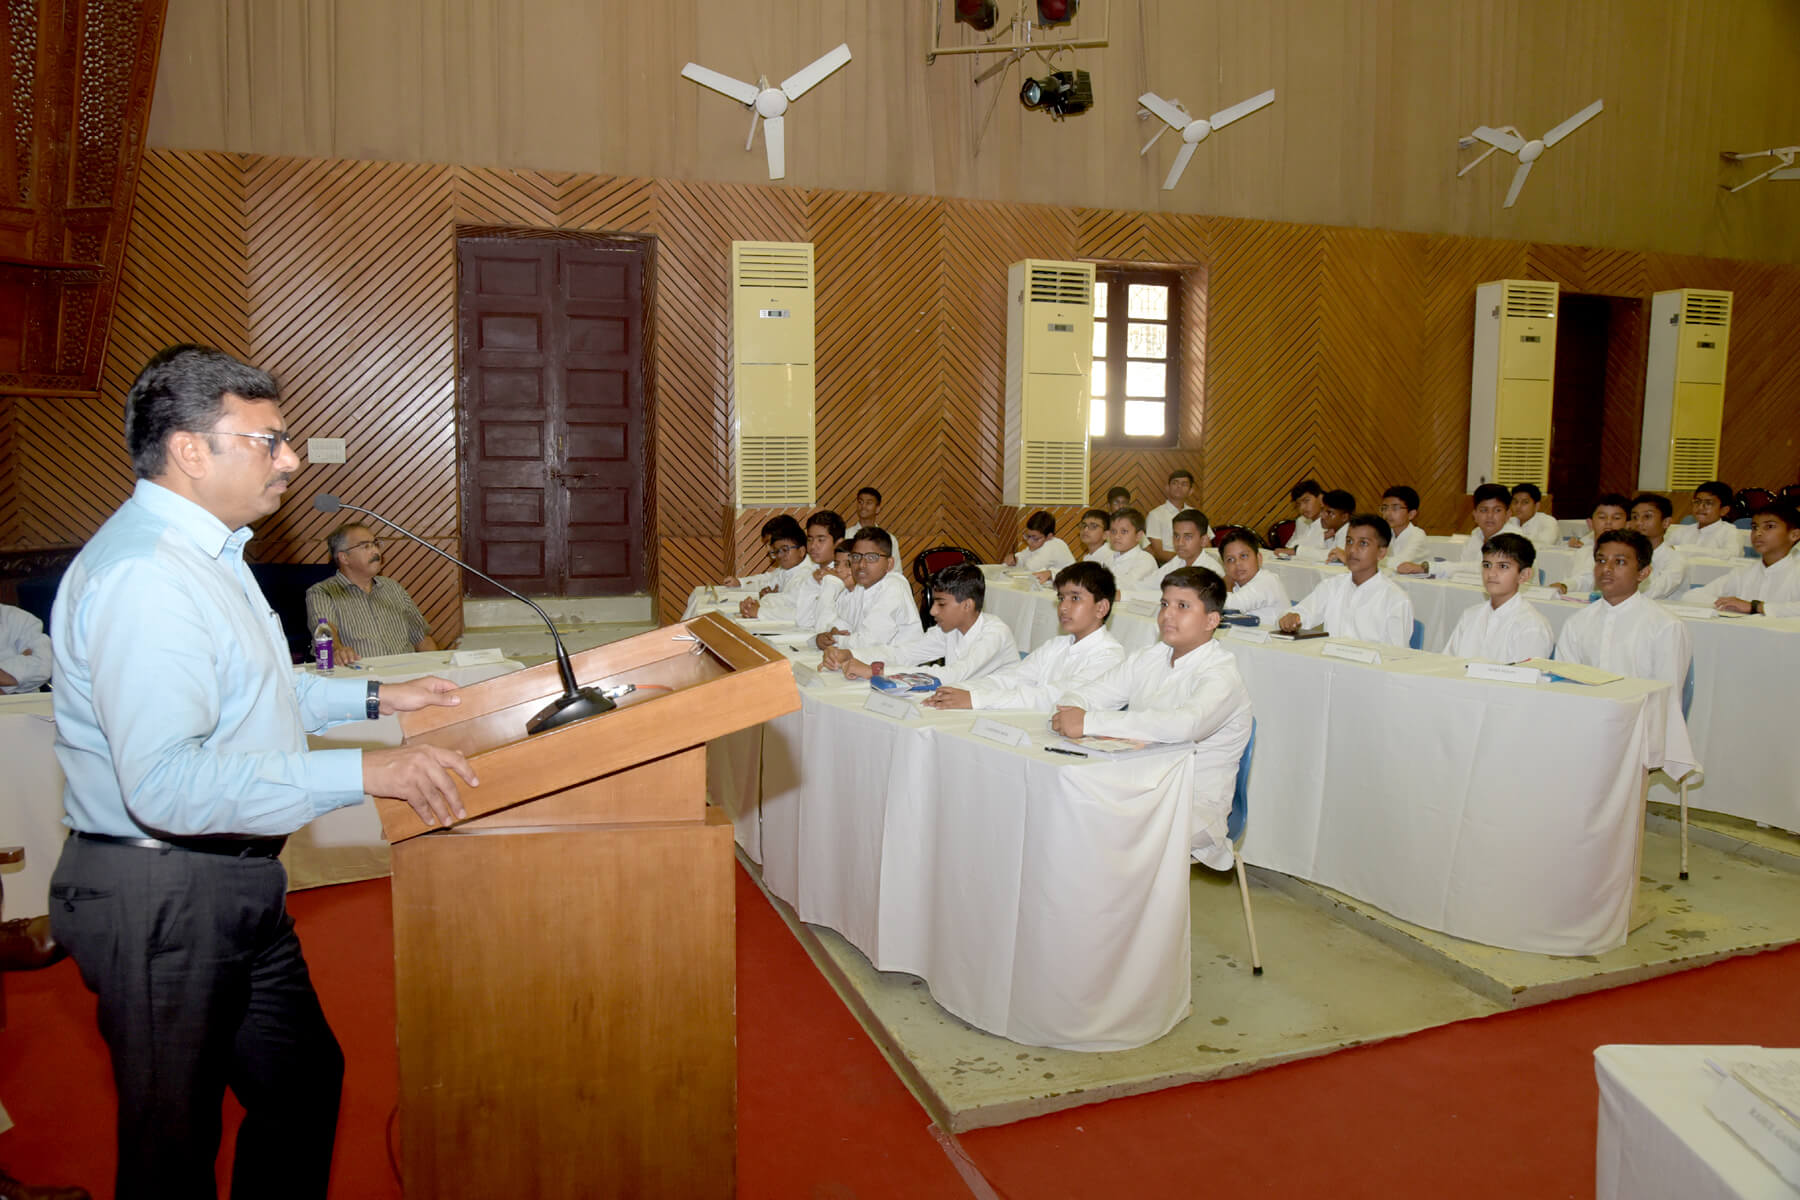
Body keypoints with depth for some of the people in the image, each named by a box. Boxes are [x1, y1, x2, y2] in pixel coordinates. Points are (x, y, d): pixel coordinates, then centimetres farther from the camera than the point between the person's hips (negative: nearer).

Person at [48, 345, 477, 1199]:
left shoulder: (201, 552, 11)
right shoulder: (143, 576, -25)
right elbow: (166, 782, -34)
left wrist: (373, 699, 19)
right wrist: (365, 773, -33)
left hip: (234, 886, 10)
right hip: (163, 897, -10)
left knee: (304, 1081, 21)